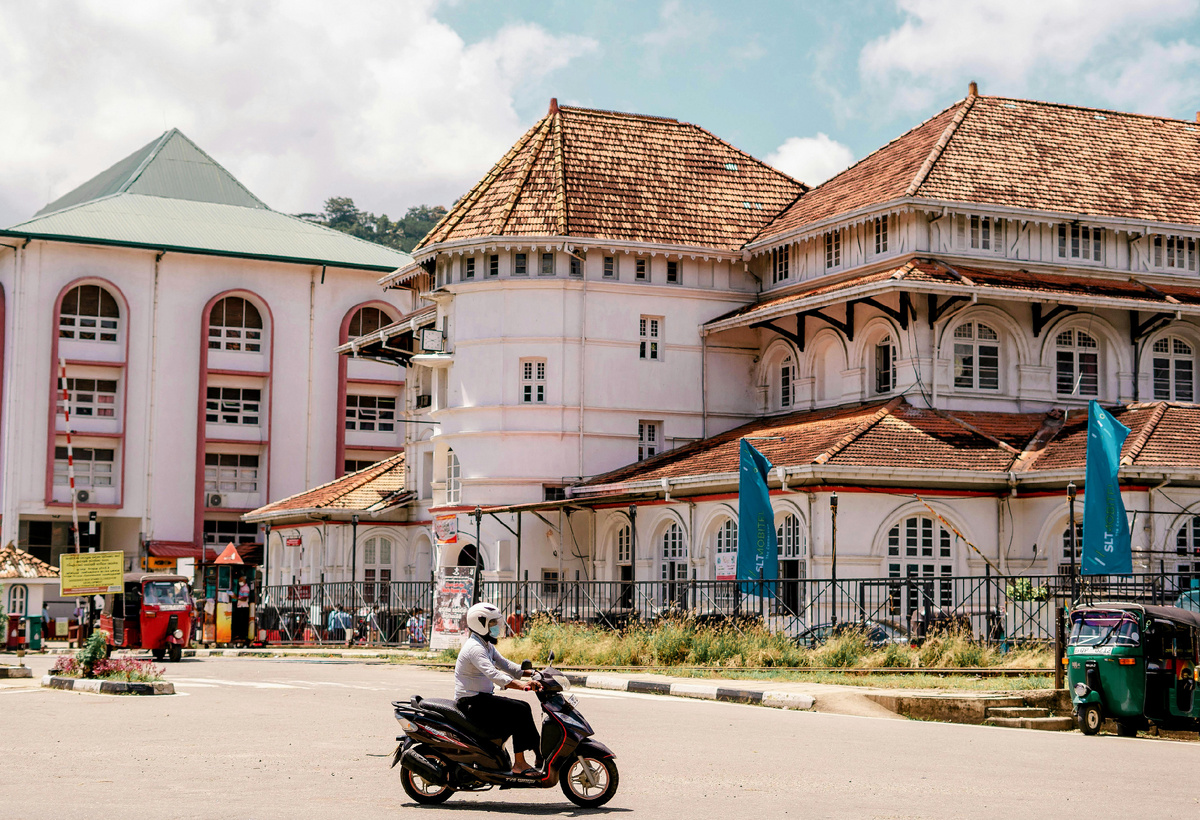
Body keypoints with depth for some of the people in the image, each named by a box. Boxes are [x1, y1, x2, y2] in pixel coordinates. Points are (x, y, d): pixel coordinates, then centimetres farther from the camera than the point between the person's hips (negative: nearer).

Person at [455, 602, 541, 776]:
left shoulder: (487, 646, 15)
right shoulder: (474, 647, -19)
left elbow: (504, 664, 16)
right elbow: (492, 674, -32)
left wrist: (532, 674, 3)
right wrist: (520, 685, -43)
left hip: (481, 699, 10)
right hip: (471, 702, -10)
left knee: (523, 708, 7)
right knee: (519, 711, -17)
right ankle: (519, 764, -14)